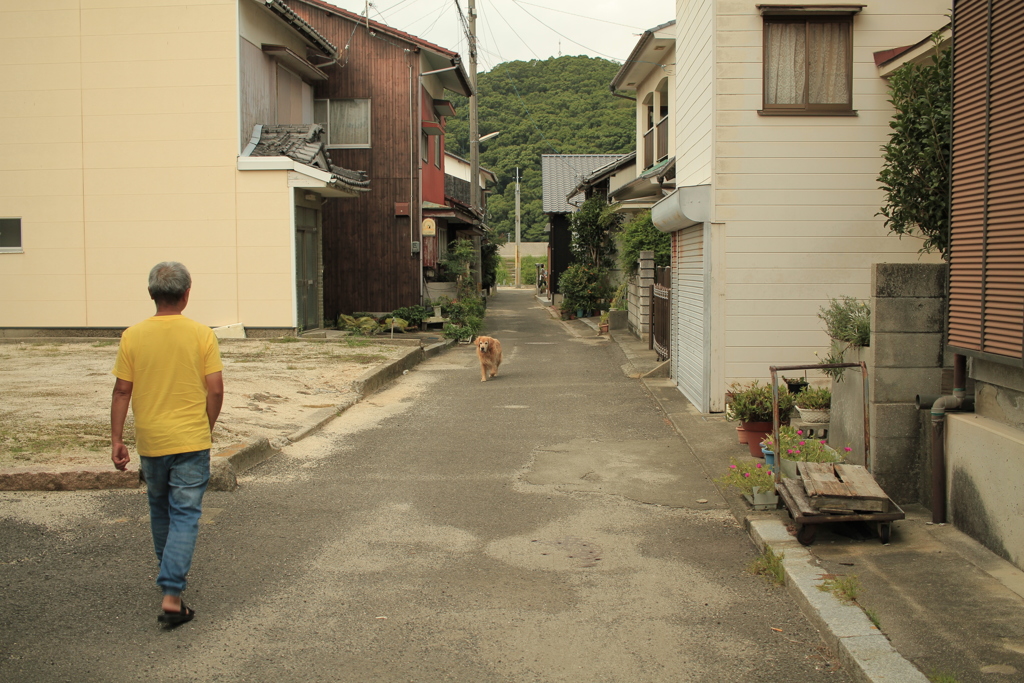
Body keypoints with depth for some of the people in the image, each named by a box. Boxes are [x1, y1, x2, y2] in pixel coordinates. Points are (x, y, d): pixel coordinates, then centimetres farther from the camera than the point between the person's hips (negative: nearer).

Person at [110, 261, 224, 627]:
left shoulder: (133, 336, -4)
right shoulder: (202, 335, -8)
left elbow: (122, 391, -3)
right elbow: (216, 388, -8)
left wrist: (116, 440, 4)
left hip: (151, 442, 3)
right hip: (191, 441, -2)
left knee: (160, 511, 22)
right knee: (185, 516, 1)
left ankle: (171, 574, 40)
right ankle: (172, 596, -7)